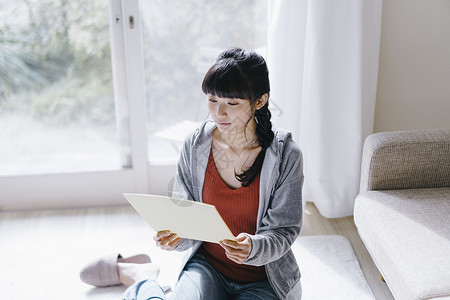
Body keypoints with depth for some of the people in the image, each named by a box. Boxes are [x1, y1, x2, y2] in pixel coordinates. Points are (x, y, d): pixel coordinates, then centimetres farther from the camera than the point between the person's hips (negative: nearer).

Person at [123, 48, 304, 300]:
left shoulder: (286, 156, -13)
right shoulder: (195, 146, -5)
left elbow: (284, 231, -8)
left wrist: (253, 248, -30)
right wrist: (175, 236, -21)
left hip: (262, 279, 0)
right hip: (207, 265, 0)